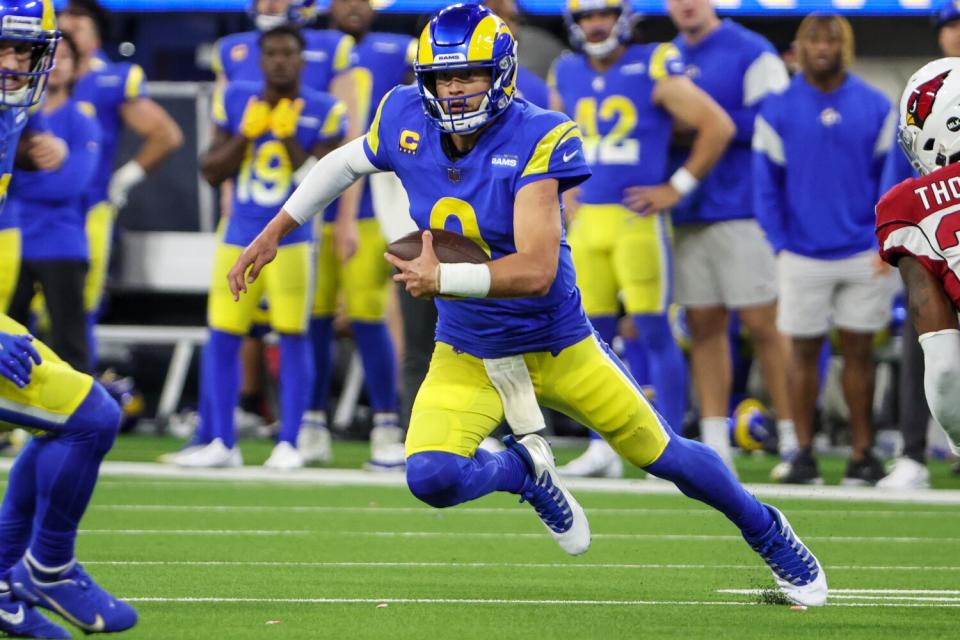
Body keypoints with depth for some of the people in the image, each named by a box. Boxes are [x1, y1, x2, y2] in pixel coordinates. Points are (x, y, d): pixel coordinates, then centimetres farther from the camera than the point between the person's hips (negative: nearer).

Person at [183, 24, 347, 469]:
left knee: (292, 338, -4)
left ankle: (288, 444, 3)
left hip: (291, 240, -3)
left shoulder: (322, 113, -4)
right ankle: (221, 443, 10)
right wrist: (245, 135, -8)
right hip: (239, 238, 3)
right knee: (222, 338, 2)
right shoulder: (236, 101, 5)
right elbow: (211, 172, 5)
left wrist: (290, 139, -17)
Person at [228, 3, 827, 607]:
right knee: (431, 477, -21)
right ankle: (526, 471, 14)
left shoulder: (536, 139, -26)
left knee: (663, 455, 10)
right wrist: (273, 233, 14)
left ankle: (772, 535, 38)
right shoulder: (407, 123, -12)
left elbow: (537, 271, -33)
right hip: (467, 353, 3)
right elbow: (346, 164, 12)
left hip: (558, 345, -3)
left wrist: (443, 278, -38)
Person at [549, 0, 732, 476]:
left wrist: (678, 187, -9)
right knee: (594, 335, 7)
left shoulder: (653, 70, -8)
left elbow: (718, 126, -9)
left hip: (638, 219, -6)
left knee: (655, 333, -6)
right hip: (588, 219, 6)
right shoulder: (567, 76, 9)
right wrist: (568, 195, 15)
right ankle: (604, 446, 16)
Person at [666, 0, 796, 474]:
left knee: (761, 324, -4)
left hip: (742, 210, -6)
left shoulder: (751, 53, -5)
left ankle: (792, 438, 3)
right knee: (703, 327, 6)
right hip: (686, 216, 6)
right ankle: (714, 444, 9)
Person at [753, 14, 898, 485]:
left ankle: (863, 454, 11)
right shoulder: (778, 111, -1)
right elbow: (766, 185, 1)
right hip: (804, 257, -1)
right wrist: (780, 246, -7)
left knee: (859, 351, 6)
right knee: (805, 352, 4)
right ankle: (803, 452, 10)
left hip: (863, 255, 1)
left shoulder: (875, 108, 2)